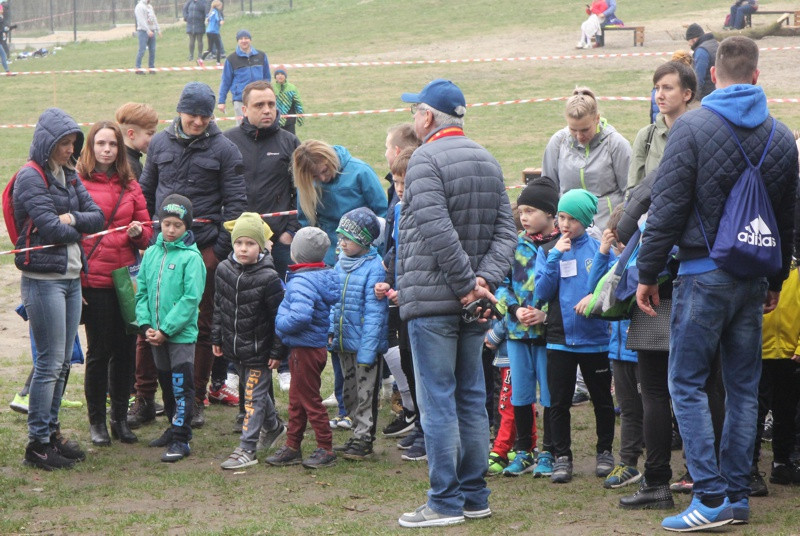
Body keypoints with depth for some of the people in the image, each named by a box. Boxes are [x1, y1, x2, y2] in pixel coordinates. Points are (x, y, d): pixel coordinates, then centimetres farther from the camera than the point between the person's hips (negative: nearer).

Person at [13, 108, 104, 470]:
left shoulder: (70, 176, 14)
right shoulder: (31, 177, -10)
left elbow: (97, 217, 7)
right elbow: (49, 226, -18)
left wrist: (72, 218, -11)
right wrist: (75, 231, 0)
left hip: (71, 277, 8)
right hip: (43, 279, -8)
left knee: (63, 362, 12)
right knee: (50, 362, -6)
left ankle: (51, 430, 21)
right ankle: (38, 443, 0)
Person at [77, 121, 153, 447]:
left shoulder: (130, 185, 12)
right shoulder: (77, 182, -2)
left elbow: (147, 231, 18)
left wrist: (139, 232, -6)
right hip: (93, 280, -4)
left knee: (125, 349, 6)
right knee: (100, 350, 0)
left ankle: (120, 417, 19)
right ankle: (96, 421, 13)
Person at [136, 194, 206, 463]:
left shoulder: (191, 257, -10)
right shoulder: (151, 254, 7)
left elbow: (191, 298, -15)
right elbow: (141, 292, 9)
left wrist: (166, 329, -16)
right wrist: (146, 325, -4)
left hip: (181, 333, -6)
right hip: (156, 335, 6)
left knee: (181, 386, -4)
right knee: (166, 385, 17)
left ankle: (180, 439, -1)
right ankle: (175, 427, 31)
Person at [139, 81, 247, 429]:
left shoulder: (224, 149, -1)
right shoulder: (160, 143, 9)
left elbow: (235, 202, -1)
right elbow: (146, 191, 19)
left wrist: (221, 247, -8)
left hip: (205, 247, -2)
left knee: (202, 325, 2)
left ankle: (196, 399, 9)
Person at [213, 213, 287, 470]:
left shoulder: (268, 277, -17)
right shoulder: (223, 270, -1)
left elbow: (279, 317, -12)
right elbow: (218, 307, 12)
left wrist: (277, 351, -12)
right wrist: (216, 338, 12)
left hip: (259, 350, -6)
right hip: (234, 347, 6)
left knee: (254, 397, -2)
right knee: (256, 393, 21)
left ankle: (247, 449, 0)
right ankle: (274, 427, 44)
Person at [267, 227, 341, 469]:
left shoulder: (302, 281, -23)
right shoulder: (323, 275, 7)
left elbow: (300, 315, -37)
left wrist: (281, 324, -18)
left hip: (305, 349, -10)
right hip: (317, 345, 10)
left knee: (310, 400, 0)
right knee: (296, 400, 18)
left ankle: (326, 450, 7)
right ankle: (292, 447, 26)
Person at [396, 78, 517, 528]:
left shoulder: (426, 159, -12)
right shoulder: (488, 161, 13)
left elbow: (439, 232, -22)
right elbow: (506, 229, 6)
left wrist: (468, 282, -15)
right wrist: (485, 278, -5)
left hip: (432, 299, -8)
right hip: (473, 304, 8)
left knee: (437, 401, -4)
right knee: (472, 398, 13)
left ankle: (445, 503, -3)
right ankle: (475, 497, 17)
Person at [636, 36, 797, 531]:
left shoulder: (692, 128, -8)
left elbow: (668, 208, -10)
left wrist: (648, 273, -2)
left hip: (703, 273, -5)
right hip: (754, 279, 5)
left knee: (688, 384, -1)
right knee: (744, 387, 12)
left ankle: (712, 498, -8)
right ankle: (738, 494, 15)